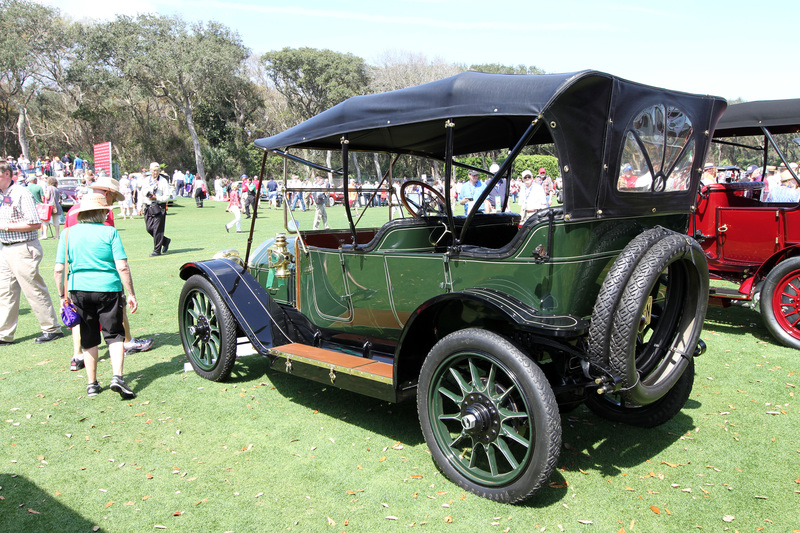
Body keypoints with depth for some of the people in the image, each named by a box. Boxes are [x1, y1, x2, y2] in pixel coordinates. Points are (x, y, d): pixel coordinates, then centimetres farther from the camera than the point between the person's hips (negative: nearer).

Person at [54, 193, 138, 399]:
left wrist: (62, 295, 12)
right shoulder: (109, 232, -3)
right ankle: (117, 376, -12)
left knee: (89, 339, 14)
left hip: (79, 289, 3)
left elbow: (58, 269, 2)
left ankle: (92, 384, 19)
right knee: (114, 335, 5)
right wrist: (131, 294, -4)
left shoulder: (68, 233, 4)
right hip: (108, 289, -3)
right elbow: (122, 267, -9)